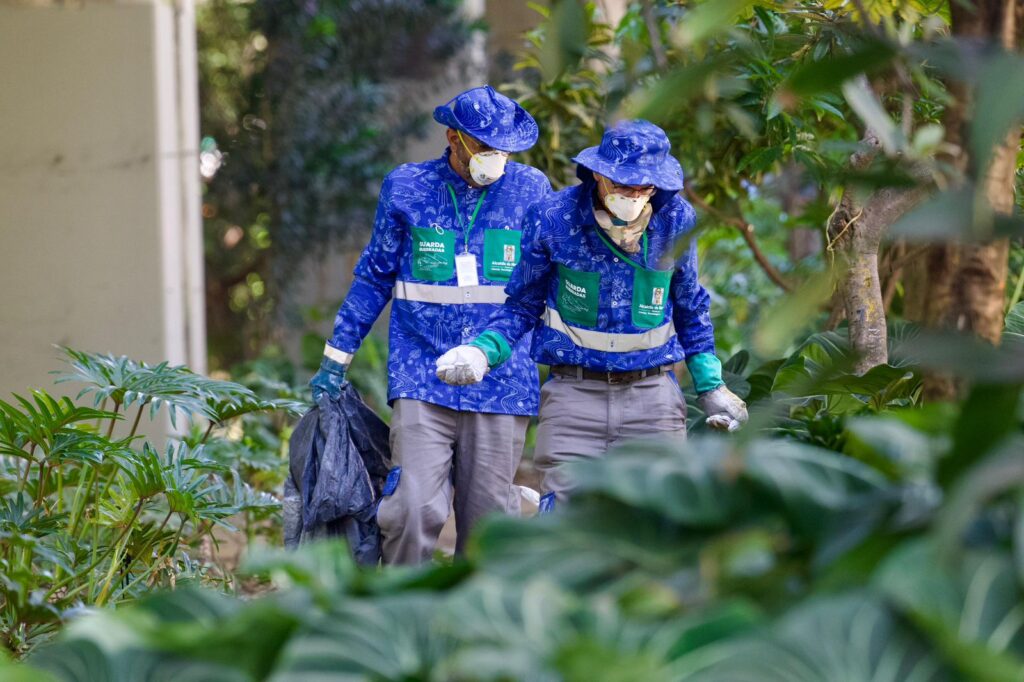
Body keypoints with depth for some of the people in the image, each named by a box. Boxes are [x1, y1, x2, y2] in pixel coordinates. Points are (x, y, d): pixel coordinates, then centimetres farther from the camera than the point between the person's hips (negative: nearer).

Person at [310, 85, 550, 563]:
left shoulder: (530, 189, 6)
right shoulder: (405, 188, 4)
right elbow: (374, 279, 13)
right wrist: (335, 360, 12)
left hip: (501, 385, 1)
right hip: (421, 382, -1)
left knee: (488, 518, 4)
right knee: (414, 509, -13)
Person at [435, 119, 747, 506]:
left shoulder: (675, 220, -2)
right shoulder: (553, 219, -8)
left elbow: (690, 308, 15)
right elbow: (523, 306, 5)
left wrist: (710, 387, 15)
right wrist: (483, 351, -13)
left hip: (652, 398, 2)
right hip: (574, 394, -2)